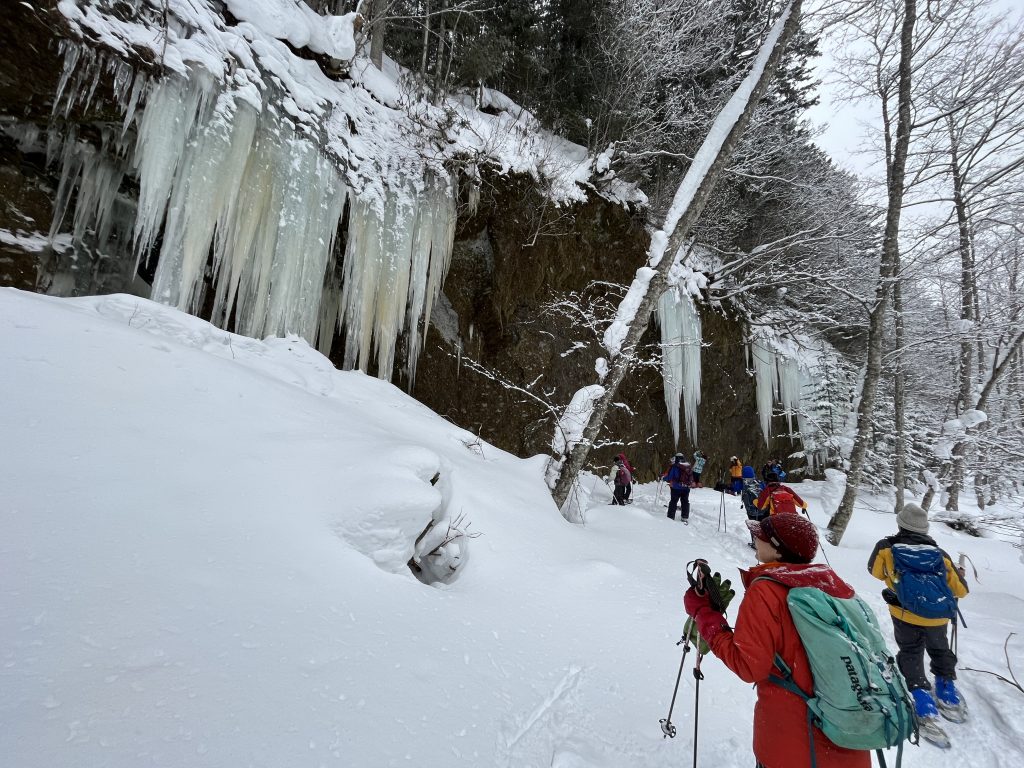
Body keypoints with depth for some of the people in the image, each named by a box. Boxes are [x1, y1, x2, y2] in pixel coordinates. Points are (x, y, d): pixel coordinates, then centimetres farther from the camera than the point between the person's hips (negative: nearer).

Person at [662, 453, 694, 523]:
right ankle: (685, 518, 21)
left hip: (676, 488, -5)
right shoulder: (689, 468, 5)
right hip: (686, 488, 5)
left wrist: (663, 477, 6)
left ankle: (671, 517, 5)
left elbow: (668, 476, -12)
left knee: (673, 502, 4)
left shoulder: (674, 467, -13)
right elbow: (691, 479, 14)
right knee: (685, 503, 16)